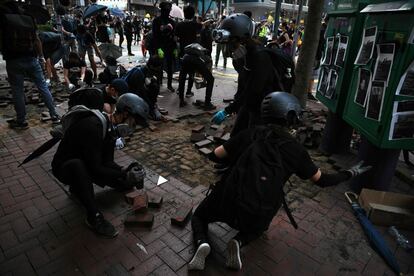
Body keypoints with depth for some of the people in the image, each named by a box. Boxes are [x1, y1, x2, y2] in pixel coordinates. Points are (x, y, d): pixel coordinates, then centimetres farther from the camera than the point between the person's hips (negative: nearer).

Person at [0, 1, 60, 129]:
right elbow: (37, 40, 11)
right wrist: (41, 57, 17)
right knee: (43, 86, 8)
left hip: (14, 61, -3)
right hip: (31, 59, 3)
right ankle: (54, 115, 8)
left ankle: (21, 121, 11)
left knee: (17, 91, 5)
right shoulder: (29, 19, 9)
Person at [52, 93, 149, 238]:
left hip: (86, 165, 8)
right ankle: (94, 217, -28)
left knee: (126, 183, 0)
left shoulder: (110, 127, -4)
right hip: (64, 167, -8)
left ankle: (79, 186, 16)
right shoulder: (92, 126, -33)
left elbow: (107, 162, -4)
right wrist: (124, 175, -30)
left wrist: (125, 171, -21)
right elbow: (95, 168, -34)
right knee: (78, 165, -43)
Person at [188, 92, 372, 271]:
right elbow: (322, 180, 11)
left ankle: (202, 243, -3)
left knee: (199, 216, 28)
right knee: (256, 228, 38)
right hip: (258, 215, 1)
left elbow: (215, 156, 2)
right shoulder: (295, 149, 0)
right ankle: (239, 242, 6)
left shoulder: (251, 134, -1)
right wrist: (351, 173, 28)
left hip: (226, 202, -1)